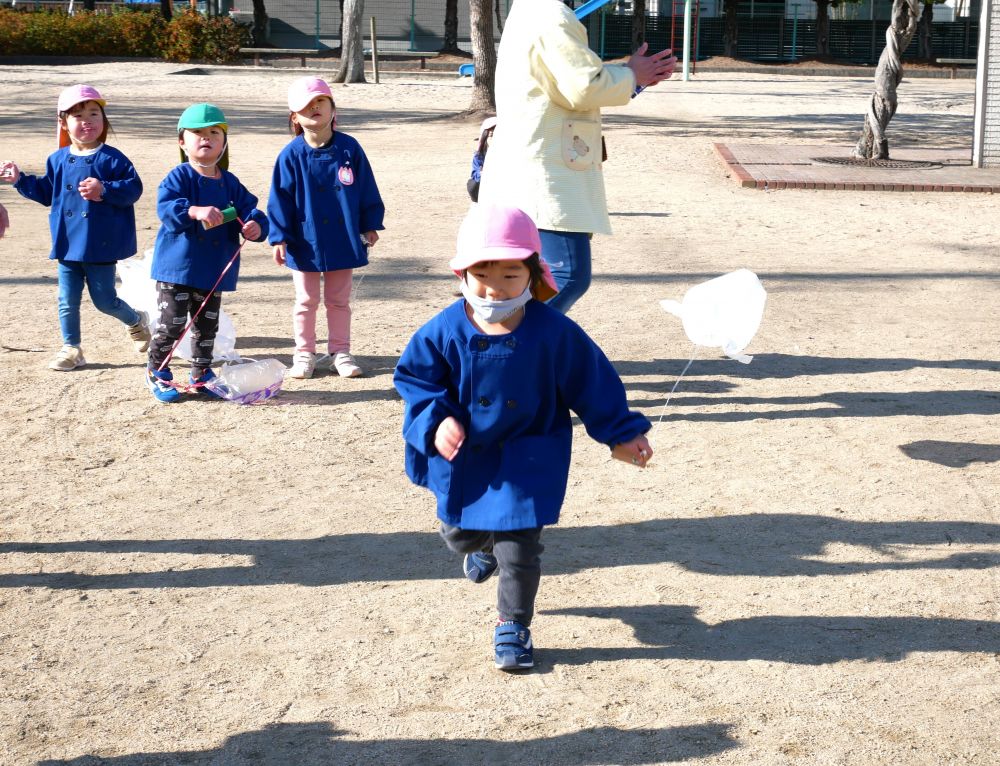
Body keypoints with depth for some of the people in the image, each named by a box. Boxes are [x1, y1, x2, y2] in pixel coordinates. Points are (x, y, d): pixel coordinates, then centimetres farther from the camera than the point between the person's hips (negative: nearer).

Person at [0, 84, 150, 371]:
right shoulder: (58, 160, 5)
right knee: (67, 302, 9)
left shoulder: (111, 159, -10)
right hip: (67, 245, 4)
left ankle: (136, 321, 35)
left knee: (105, 301, 7)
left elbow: (133, 187, -16)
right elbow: (45, 192, 17)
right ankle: (71, 350, 22)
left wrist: (104, 190, -29)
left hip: (101, 246, -4)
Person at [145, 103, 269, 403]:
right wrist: (196, 211, -42)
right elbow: (165, 207, -25)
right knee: (172, 322, -3)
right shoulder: (180, 177, -9)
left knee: (207, 325, 14)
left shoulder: (230, 182, 7)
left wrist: (255, 225, -19)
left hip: (214, 268, 5)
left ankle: (202, 375, 29)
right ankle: (157, 373, 15)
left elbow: (249, 208, 5)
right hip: (177, 265, -5)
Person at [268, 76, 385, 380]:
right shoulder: (291, 155, -10)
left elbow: (366, 191, 3)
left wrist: (370, 225, 5)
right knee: (306, 301, 10)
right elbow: (280, 198, -6)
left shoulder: (349, 148, -5)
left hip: (343, 240, 2)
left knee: (339, 300, 12)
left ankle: (339, 352, 22)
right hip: (306, 243, -1)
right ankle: (304, 354, 20)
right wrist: (279, 237, -9)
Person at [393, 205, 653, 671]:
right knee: (458, 535, 20)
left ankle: (513, 626, 17)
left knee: (518, 549, -6)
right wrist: (436, 420, -20)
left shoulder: (554, 333, -20)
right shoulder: (446, 331, -17)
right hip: (462, 454, 3)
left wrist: (621, 435, 0)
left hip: (527, 457, -2)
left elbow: (592, 383, -6)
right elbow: (414, 378, -3)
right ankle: (482, 543, 58)